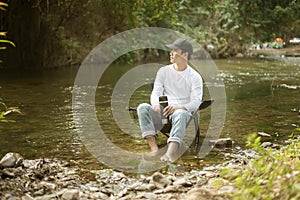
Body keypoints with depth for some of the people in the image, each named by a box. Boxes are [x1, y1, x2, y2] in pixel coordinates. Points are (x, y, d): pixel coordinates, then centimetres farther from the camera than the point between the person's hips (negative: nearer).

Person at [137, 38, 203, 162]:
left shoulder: (195, 77, 5)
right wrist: (155, 105, -20)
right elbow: (156, 92, 5)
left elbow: (196, 102, -6)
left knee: (180, 114, -40)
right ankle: (154, 147, -40)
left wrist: (178, 107, -27)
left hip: (183, 112, -3)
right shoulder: (163, 71, 16)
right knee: (142, 107, -26)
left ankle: (171, 152, -59)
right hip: (162, 113, 4)